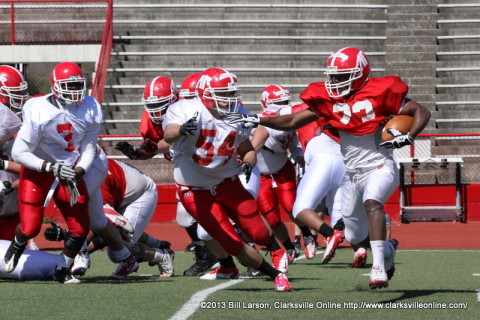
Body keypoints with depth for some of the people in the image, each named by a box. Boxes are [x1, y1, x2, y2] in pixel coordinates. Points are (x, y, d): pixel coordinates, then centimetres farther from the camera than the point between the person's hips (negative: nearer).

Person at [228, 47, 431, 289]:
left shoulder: (378, 94, -12)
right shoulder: (328, 100, 1)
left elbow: (421, 112, -5)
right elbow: (293, 121, 4)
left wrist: (408, 137, -22)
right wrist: (257, 121, -7)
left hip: (379, 167, -6)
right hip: (351, 174, 6)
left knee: (371, 201, -37)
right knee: (355, 237, 13)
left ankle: (379, 267, -40)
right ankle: (388, 249, 46)